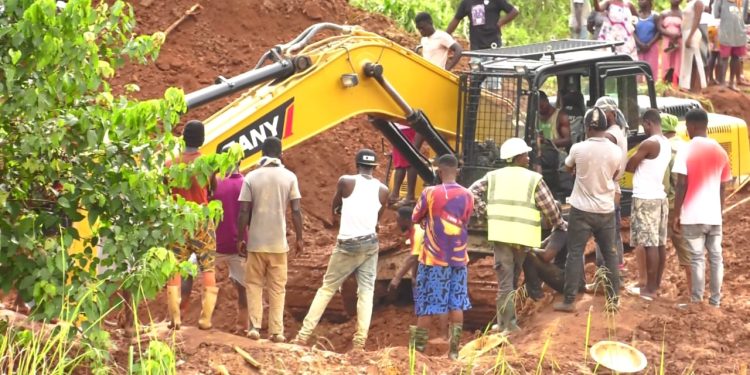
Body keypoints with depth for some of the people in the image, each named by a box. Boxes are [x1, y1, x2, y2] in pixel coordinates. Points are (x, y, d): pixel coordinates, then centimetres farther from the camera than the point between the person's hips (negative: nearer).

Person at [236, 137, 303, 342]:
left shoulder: (251, 177, -4)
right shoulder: (289, 177, -3)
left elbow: (244, 212, -4)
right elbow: (296, 211, -3)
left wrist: (240, 238, 5)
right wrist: (299, 238, 5)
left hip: (256, 241, 0)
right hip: (279, 242, 0)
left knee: (254, 283, 10)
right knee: (277, 287, 7)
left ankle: (254, 326, 0)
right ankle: (276, 330, 3)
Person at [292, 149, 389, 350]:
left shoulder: (346, 182, -8)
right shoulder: (382, 190, 2)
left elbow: (335, 206, 11)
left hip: (347, 245, -2)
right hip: (370, 245, 2)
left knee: (327, 288, 5)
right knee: (366, 291, 4)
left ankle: (304, 335, 5)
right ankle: (360, 340, -5)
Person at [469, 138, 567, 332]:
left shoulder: (494, 177, 10)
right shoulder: (534, 179, 1)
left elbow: (473, 192, 4)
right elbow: (549, 206, 1)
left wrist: (484, 212, 9)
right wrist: (559, 225, 16)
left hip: (500, 234, 1)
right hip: (523, 236, -1)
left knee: (505, 279, 0)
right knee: (512, 278, 10)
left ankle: (505, 322, -5)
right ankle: (507, 322, 12)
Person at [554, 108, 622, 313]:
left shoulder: (578, 149, -13)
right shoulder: (615, 151, -8)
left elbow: (568, 167, 8)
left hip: (581, 210, -2)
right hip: (606, 210, 2)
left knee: (575, 254, 3)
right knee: (610, 254, 11)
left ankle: (569, 301, 3)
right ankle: (613, 300, 14)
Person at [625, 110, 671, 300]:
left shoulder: (648, 144, -17)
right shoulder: (666, 144, 11)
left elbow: (629, 167, -8)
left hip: (646, 199, -9)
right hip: (660, 197, 9)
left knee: (650, 244, -8)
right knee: (660, 243, 12)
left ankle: (650, 289, -7)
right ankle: (657, 284, 19)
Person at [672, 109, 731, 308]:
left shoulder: (686, 150, -9)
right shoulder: (720, 151, 8)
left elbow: (681, 185, -11)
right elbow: (723, 187, 12)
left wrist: (676, 215, -6)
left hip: (693, 215, -4)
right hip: (714, 215, 4)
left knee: (697, 258, -2)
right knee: (716, 257, 8)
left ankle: (697, 302, -1)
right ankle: (715, 301, 10)